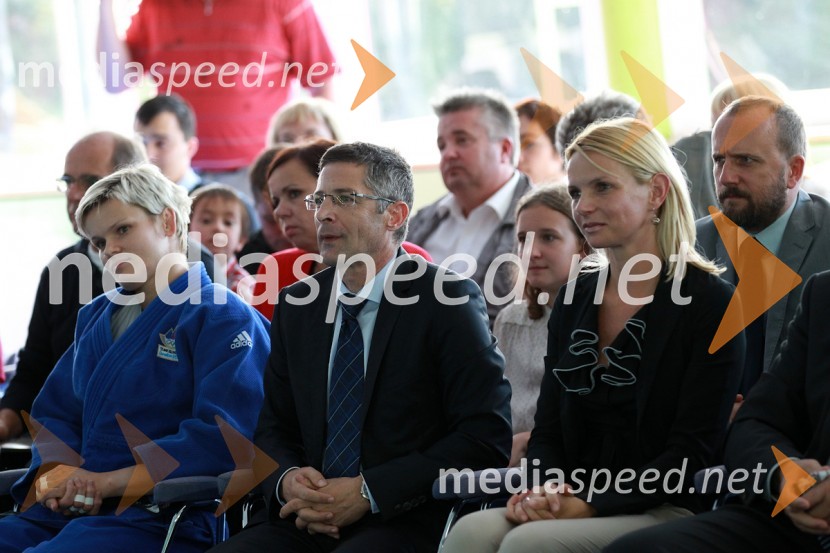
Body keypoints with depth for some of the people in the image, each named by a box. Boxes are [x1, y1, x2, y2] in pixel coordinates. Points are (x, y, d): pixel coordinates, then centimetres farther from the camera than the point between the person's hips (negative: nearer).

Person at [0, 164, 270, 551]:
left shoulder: (224, 320, 0)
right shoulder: (96, 317, 24)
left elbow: (220, 439, -12)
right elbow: (55, 413, 23)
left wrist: (105, 482, -13)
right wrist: (53, 473, -2)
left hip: (161, 519, -7)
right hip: (71, 511, 7)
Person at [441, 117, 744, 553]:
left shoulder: (709, 302, -4)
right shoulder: (574, 299, 14)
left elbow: (691, 454, -9)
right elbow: (547, 431, 15)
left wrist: (589, 505, -19)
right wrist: (542, 492, -8)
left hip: (666, 515, -5)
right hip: (573, 505, 5)